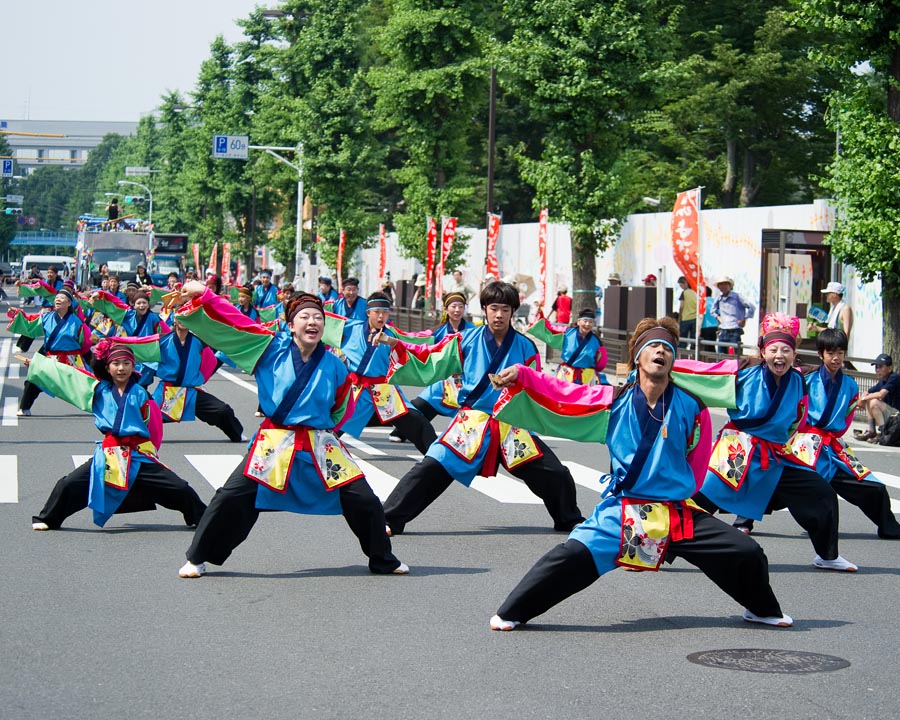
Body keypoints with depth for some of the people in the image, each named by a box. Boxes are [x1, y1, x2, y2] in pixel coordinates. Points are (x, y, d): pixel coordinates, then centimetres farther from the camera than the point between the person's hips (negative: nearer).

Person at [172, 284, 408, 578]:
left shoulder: (334, 367, -1)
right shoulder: (272, 347, -4)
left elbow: (342, 410, 15)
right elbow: (232, 323, -8)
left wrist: (319, 430, 10)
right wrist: (203, 297, -15)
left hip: (321, 447, 1)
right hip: (274, 441, -1)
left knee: (364, 501, -2)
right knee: (231, 498, -9)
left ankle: (382, 561, 21)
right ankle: (197, 558, 11)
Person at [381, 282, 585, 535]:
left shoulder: (525, 347, 1)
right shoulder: (467, 341, -1)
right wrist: (398, 348, -14)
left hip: (512, 426, 1)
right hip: (471, 421, -1)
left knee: (556, 474, -1)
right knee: (430, 470, -16)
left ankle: (570, 521, 26)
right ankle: (388, 519, -9)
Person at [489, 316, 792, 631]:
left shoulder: (691, 408, -3)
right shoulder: (616, 399, -3)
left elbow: (697, 463, 9)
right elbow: (562, 393, -7)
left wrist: (677, 492, 12)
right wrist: (521, 375, -17)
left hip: (678, 513, 2)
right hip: (621, 511, -1)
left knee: (747, 555, 0)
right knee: (572, 558, -20)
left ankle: (762, 610, 31)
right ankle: (511, 613, -4)